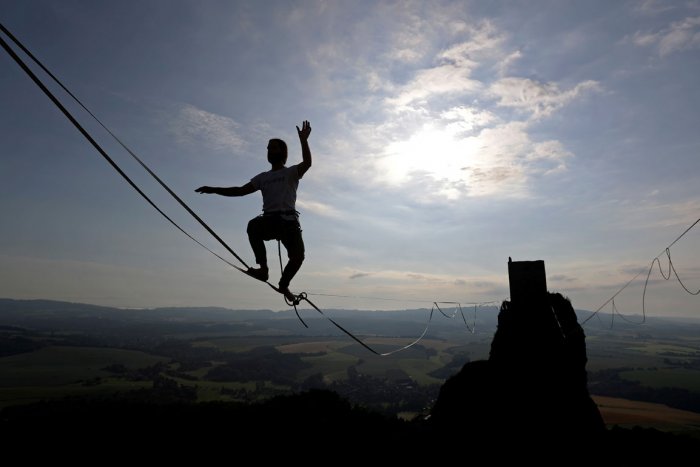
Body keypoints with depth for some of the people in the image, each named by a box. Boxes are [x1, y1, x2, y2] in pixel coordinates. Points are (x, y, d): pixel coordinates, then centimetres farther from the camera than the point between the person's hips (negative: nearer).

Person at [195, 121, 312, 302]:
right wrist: (214, 189, 14)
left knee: (298, 256, -18)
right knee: (253, 225, -33)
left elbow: (307, 163, -10)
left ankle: (284, 285, 11)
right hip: (269, 220, 3)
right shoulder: (262, 177, 25)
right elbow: (240, 190, 21)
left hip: (288, 220, -2)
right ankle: (263, 268, -28)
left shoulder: (291, 172, 12)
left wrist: (303, 140, -23)